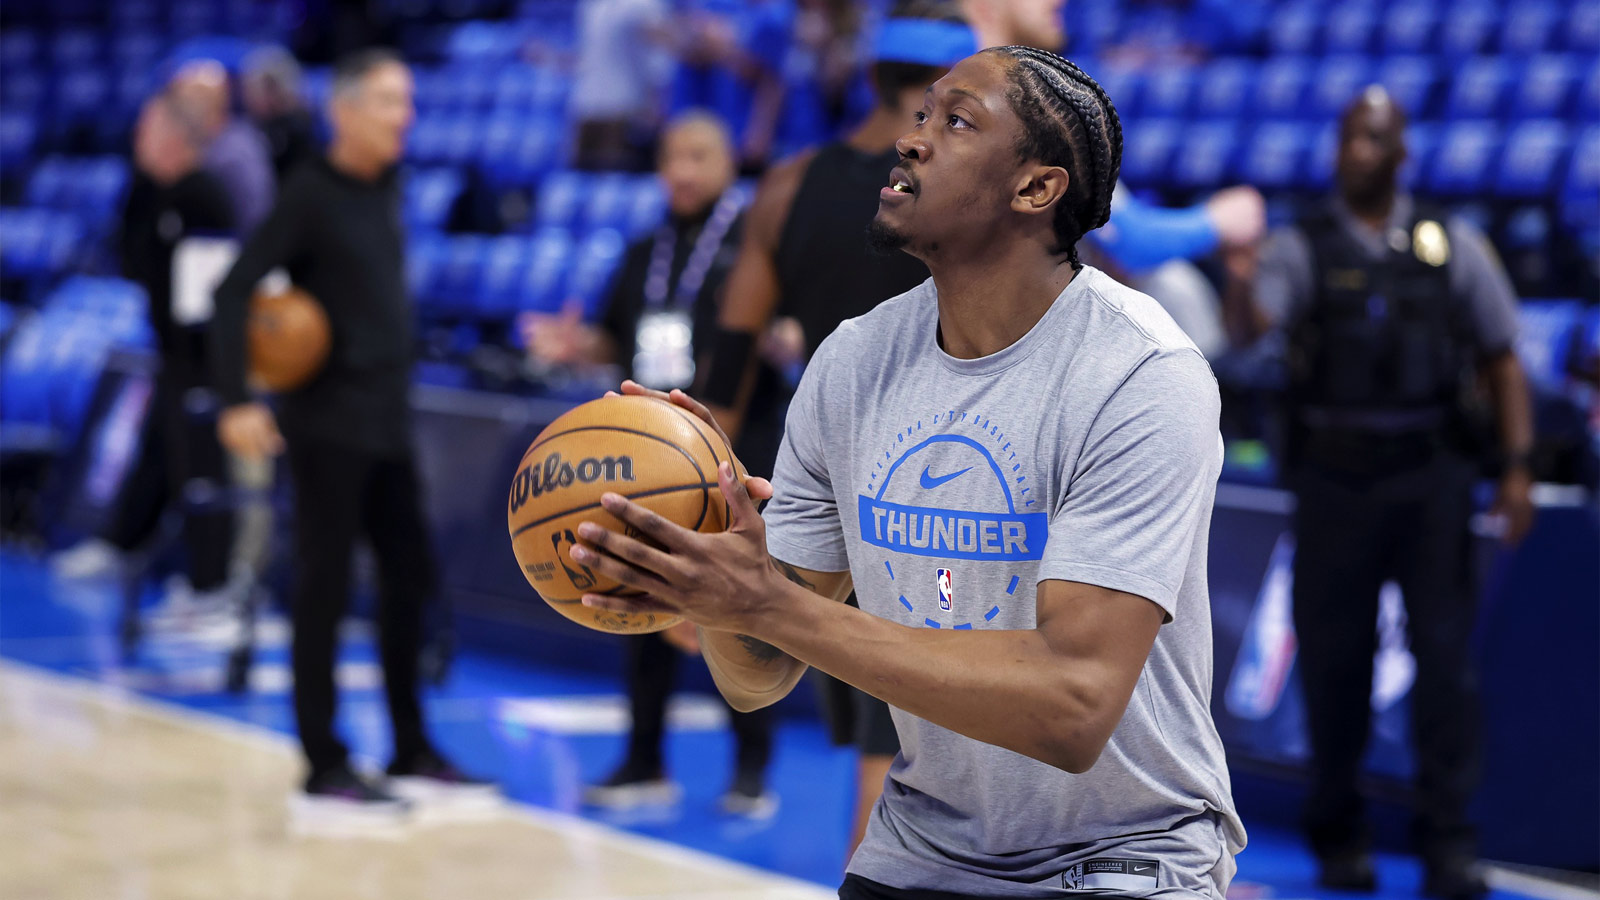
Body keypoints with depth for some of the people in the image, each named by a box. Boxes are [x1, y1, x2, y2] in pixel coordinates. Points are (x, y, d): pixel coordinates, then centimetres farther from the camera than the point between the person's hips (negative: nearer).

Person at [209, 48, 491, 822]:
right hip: (328, 424, -8)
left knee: (410, 579, 12)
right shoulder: (311, 194, -13)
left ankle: (411, 753, 23)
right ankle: (324, 772, 3)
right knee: (324, 591, -3)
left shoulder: (386, 188, 10)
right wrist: (236, 401, -25)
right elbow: (233, 291, -18)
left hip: (387, 423, 8)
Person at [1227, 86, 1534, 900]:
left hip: (1430, 474, 0)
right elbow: (1252, 323, -15)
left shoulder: (1451, 245, 7)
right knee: (1333, 662, 5)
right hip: (1335, 480, 0)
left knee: (1446, 656, -3)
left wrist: (1516, 466, 1)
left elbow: (1501, 358, 9)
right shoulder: (1302, 247, 3)